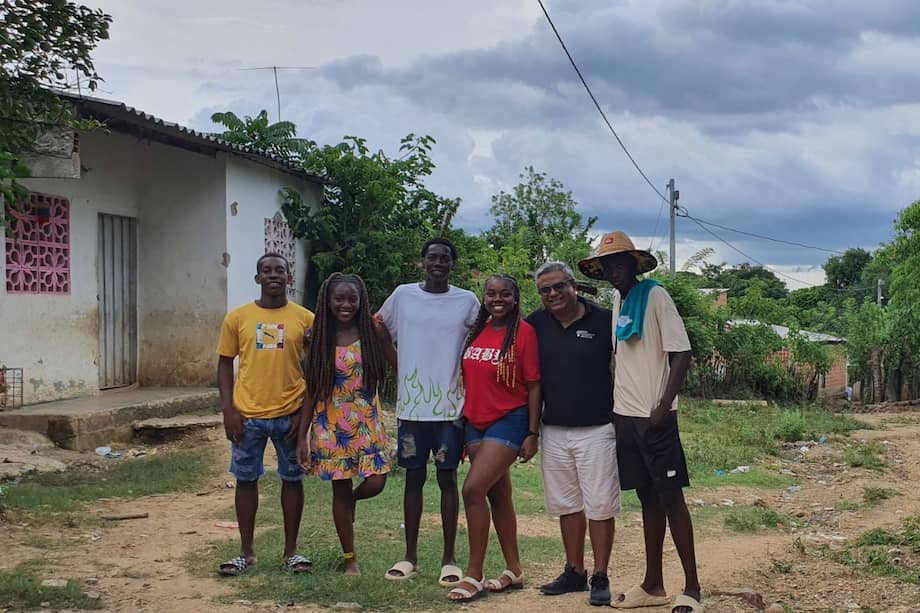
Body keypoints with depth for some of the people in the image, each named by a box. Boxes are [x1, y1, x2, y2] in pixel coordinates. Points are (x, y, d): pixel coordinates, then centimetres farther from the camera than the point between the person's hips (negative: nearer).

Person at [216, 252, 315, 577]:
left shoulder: (305, 318, 1)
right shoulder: (238, 317, 2)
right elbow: (225, 364, 5)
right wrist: (228, 409, -4)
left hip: (290, 414, 0)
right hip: (248, 415, 0)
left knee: (292, 479, 7)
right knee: (246, 480, 7)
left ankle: (291, 551, 19)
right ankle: (246, 552, 19)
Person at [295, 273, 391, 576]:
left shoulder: (370, 334, -1)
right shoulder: (319, 339, -1)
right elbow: (312, 390, 2)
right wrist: (302, 435, -1)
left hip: (367, 424, 0)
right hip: (331, 427, 0)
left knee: (375, 483, -10)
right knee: (340, 491, 4)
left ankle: (350, 501, 27)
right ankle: (350, 559, 18)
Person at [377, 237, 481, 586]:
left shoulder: (467, 301, 0)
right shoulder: (403, 295, 2)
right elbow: (380, 331, 16)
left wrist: (465, 376, -2)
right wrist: (398, 366, 7)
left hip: (450, 406, -1)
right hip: (411, 405, 1)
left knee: (447, 479, 3)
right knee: (414, 478, 8)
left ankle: (449, 559, 10)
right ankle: (410, 556, 16)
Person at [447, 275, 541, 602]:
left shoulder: (524, 332, -11)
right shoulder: (477, 331, 8)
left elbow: (534, 386, -10)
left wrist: (532, 433, -12)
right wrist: (462, 418, 12)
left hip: (510, 420, -7)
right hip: (476, 421, 7)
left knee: (473, 490, -15)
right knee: (498, 496, 13)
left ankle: (474, 575, -6)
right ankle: (514, 571, 24)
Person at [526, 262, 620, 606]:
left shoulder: (603, 320, -6)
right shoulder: (535, 324, 5)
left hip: (597, 429, -4)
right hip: (554, 431, 4)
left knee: (600, 505, -1)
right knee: (566, 504, 12)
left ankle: (600, 578, 8)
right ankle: (574, 572, 23)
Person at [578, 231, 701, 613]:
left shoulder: (655, 296, -9)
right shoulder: (616, 300, 11)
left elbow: (681, 353, -12)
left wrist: (664, 406, -18)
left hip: (654, 415, -7)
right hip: (624, 414, 7)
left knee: (670, 497, -5)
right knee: (647, 498, 12)